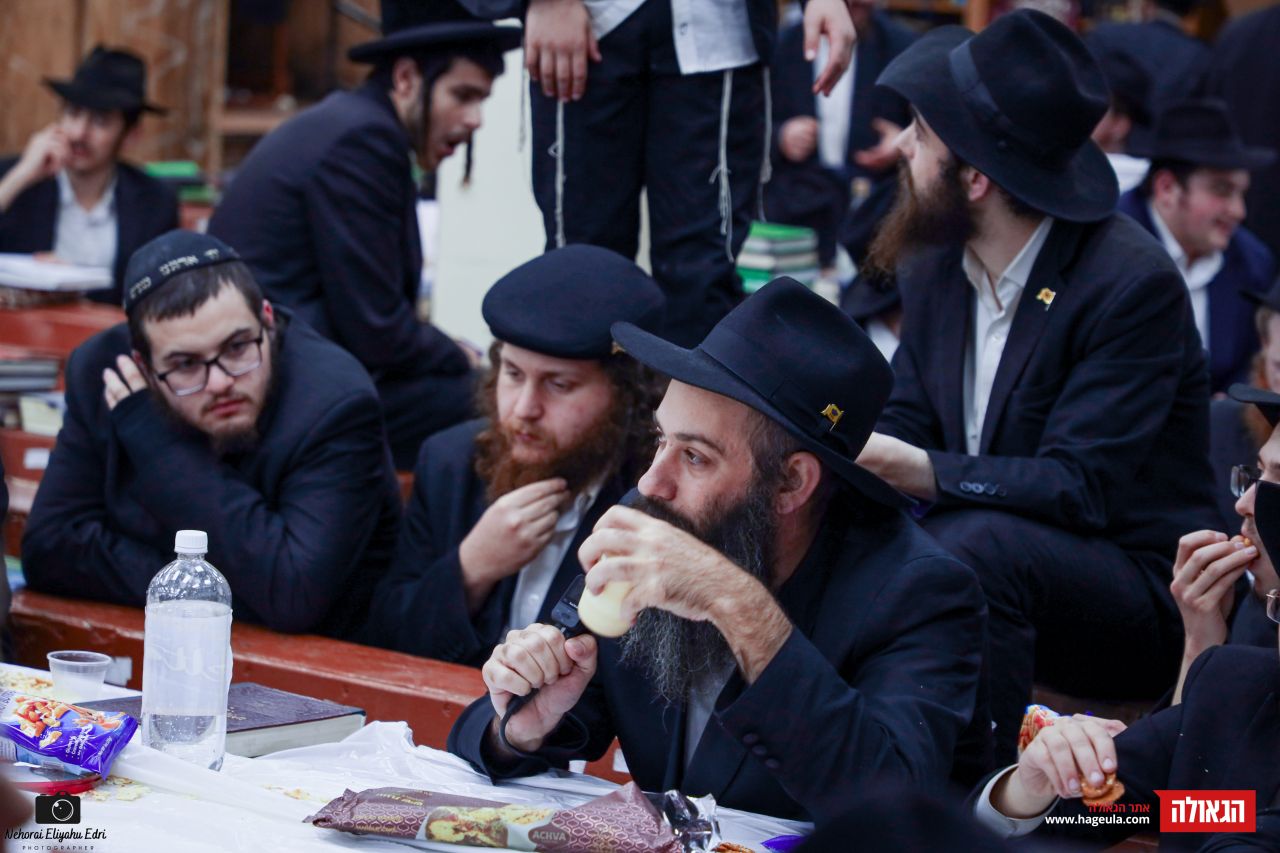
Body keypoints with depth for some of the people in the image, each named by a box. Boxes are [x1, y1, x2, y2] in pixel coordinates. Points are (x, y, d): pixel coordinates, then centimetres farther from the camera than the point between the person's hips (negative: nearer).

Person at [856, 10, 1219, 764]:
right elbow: (903, 428, 3)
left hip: (1140, 598, -7)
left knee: (977, 545, -35)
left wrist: (914, 469, -37)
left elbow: (1077, 487, -25)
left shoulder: (1133, 284, -19)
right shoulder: (934, 265, 4)